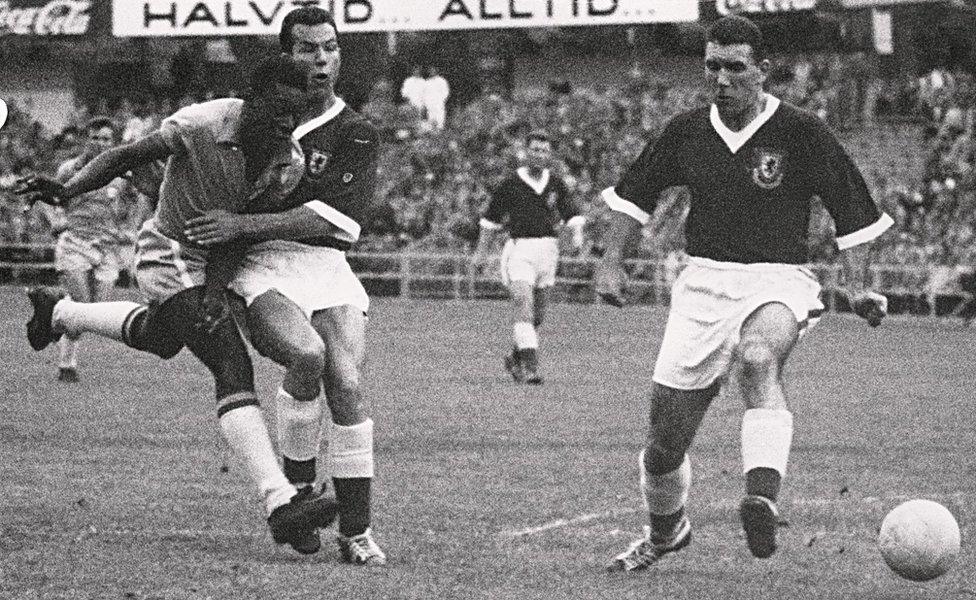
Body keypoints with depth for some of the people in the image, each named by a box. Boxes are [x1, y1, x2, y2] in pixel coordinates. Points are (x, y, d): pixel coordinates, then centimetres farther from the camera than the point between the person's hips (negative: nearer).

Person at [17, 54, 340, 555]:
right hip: (171, 256, -8)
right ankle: (280, 503, -32)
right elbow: (126, 156, -20)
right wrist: (68, 189, -34)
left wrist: (216, 290, -24)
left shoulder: (289, 163, -12)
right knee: (232, 367, -22)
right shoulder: (200, 125, -27)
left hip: (213, 264, 8)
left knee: (159, 339, 34)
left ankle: (59, 311, 60)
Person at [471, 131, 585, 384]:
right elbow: (492, 218, 8)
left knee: (537, 315, 9)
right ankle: (530, 366, -23)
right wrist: (482, 251, 9)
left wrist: (577, 233, -12)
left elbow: (572, 213, 9)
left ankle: (516, 357, 30)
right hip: (520, 248, -4)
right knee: (524, 306, -18)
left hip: (548, 248, 4)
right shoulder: (511, 183, -2)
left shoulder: (556, 184, 7)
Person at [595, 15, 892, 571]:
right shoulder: (688, 131, 6)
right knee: (667, 437, 3)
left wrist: (858, 287, -5)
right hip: (704, 281, 4)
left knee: (759, 357, -40)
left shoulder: (802, 132, -4)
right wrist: (612, 262, 12)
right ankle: (665, 531, 34)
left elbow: (853, 210, 4)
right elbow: (636, 192, 21)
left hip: (778, 280, -4)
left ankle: (763, 499, -57)